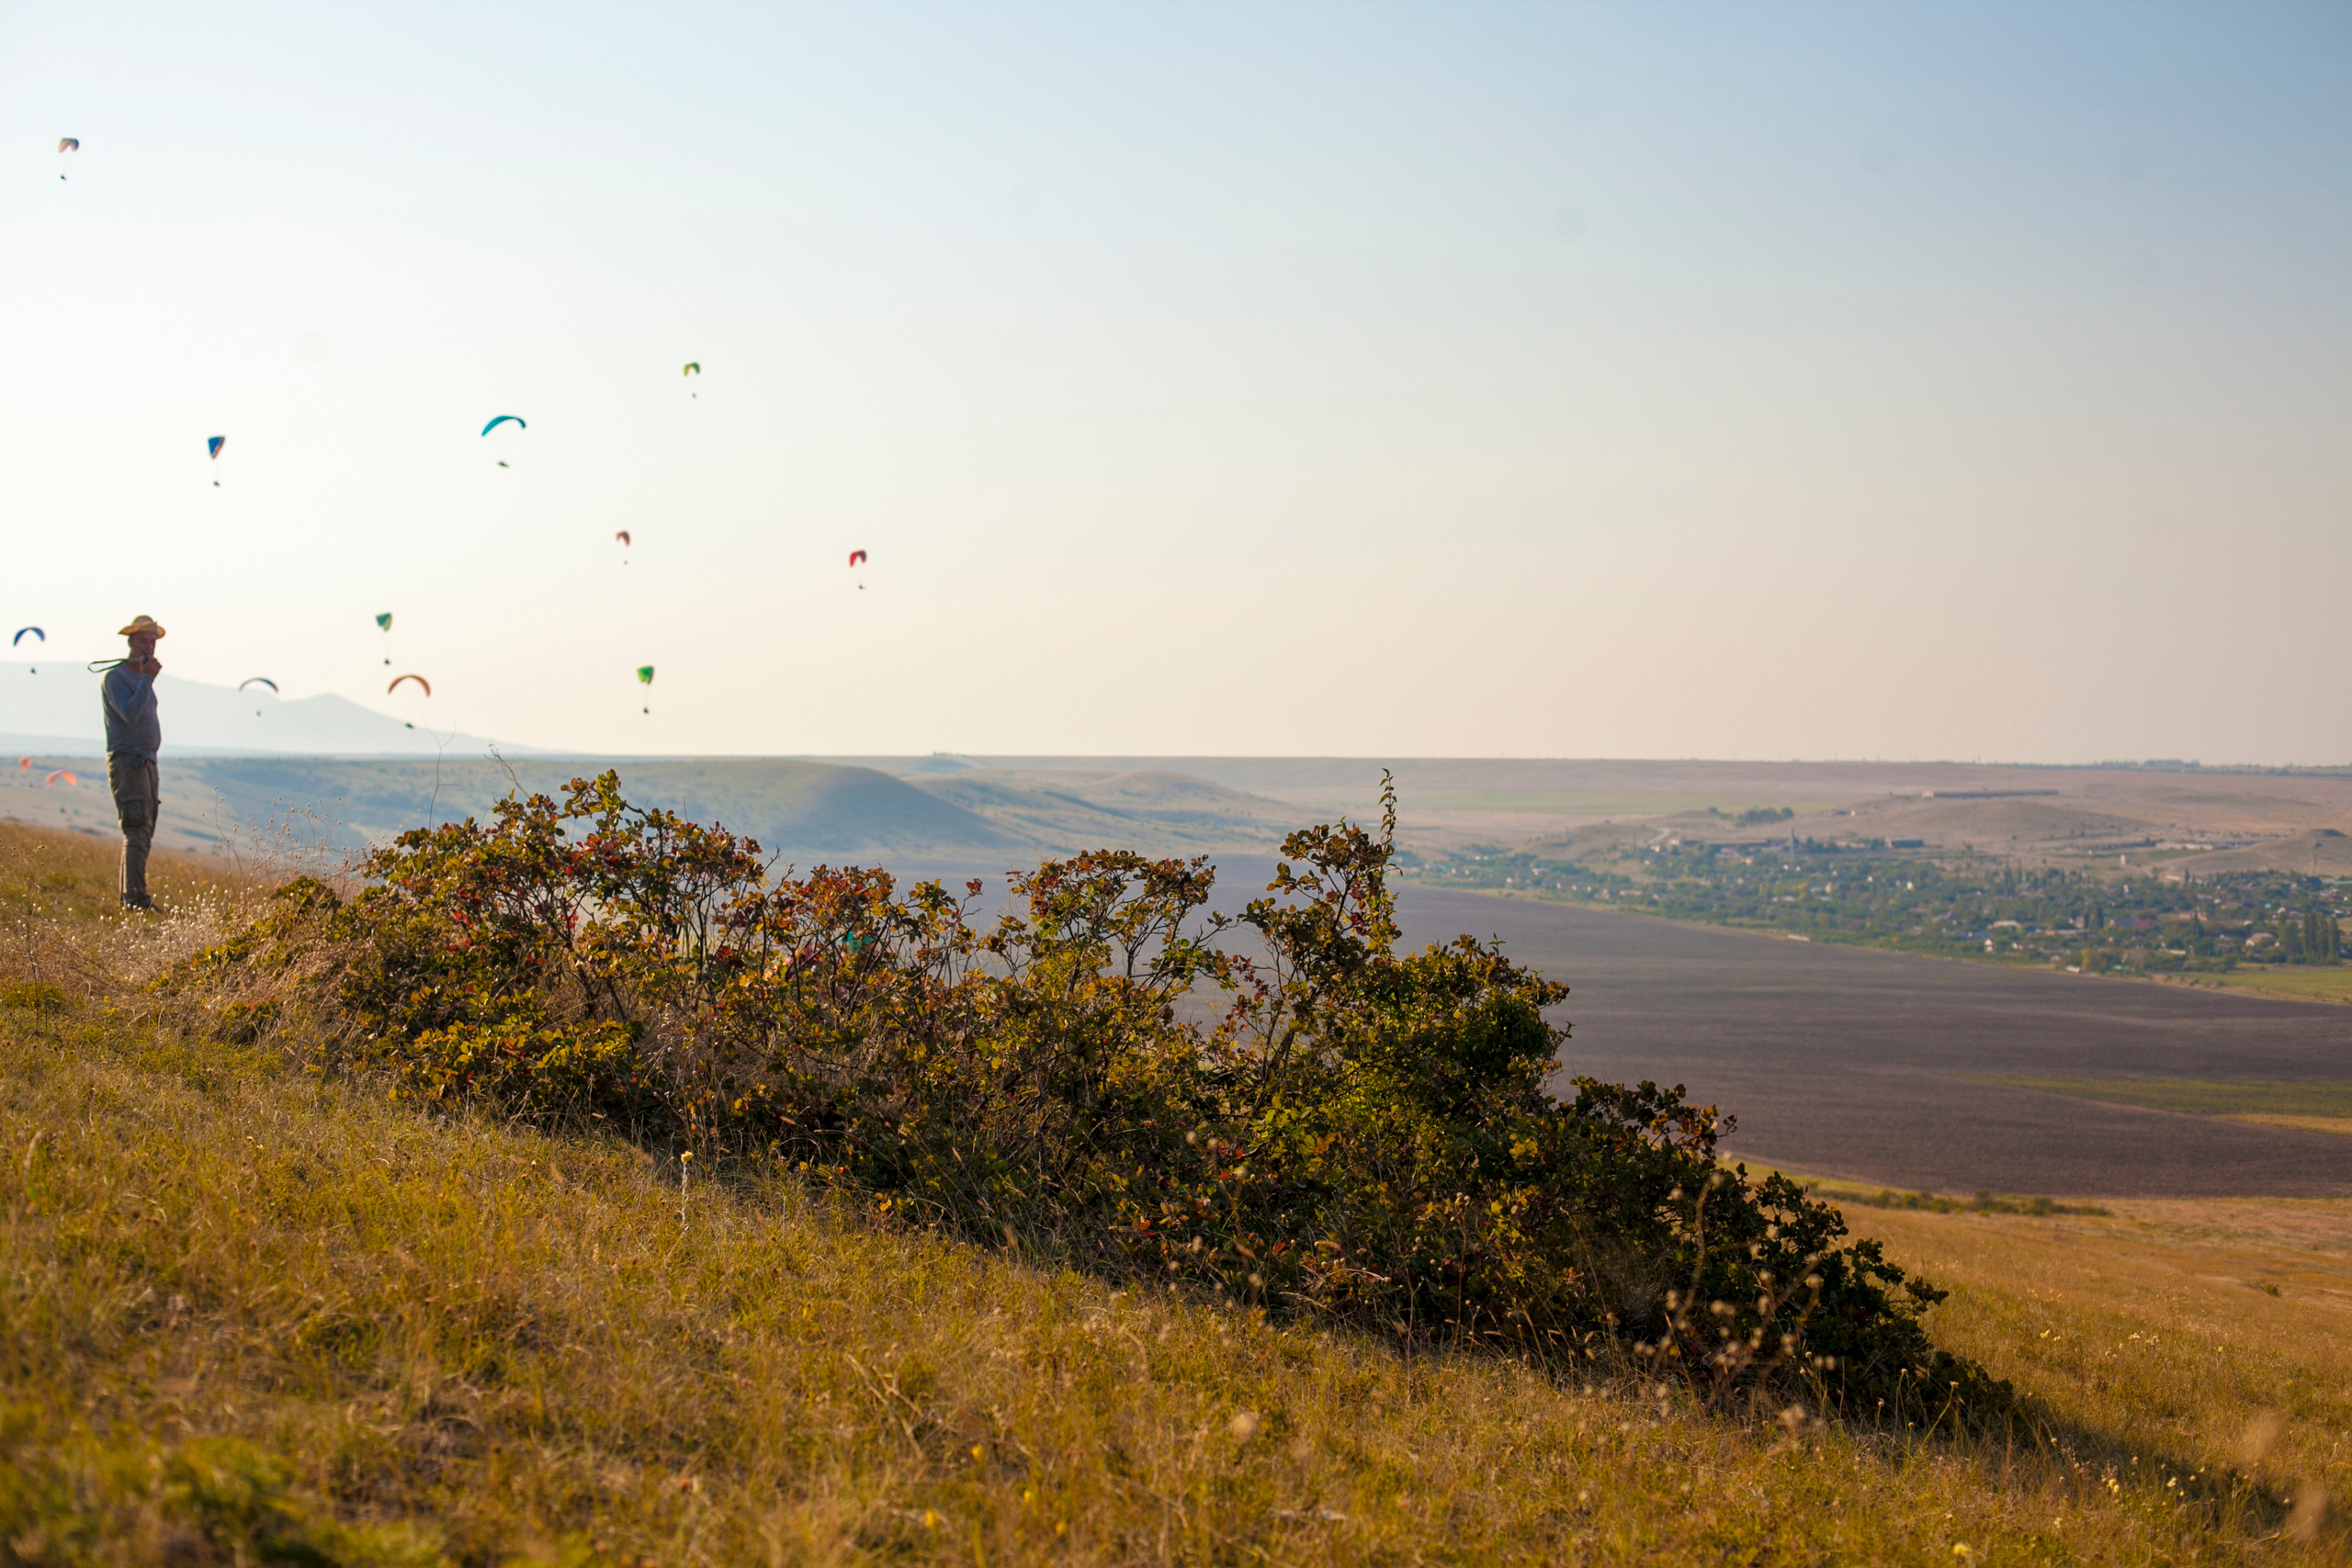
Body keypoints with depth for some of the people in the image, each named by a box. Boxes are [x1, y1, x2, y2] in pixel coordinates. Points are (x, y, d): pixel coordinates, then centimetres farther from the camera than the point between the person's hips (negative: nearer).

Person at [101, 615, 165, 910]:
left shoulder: (142, 678, 20)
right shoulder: (115, 677, -8)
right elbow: (129, 714, -23)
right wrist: (149, 678, -22)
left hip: (146, 764, 9)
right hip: (126, 762, -9)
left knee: (144, 835, 7)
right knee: (137, 832, -17)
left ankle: (131, 898, 9)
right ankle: (136, 898, -22)